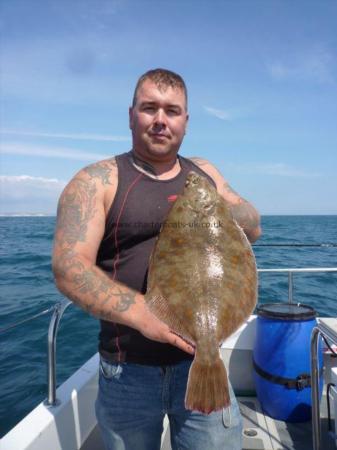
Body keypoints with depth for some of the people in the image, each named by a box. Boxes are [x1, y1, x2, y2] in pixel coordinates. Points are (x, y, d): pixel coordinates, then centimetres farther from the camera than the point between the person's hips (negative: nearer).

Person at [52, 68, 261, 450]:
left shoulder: (204, 173, 8)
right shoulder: (96, 181, -7)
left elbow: (253, 228, 8)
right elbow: (69, 268, -16)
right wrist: (143, 314, -30)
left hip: (201, 358, 3)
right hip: (128, 369, -2)